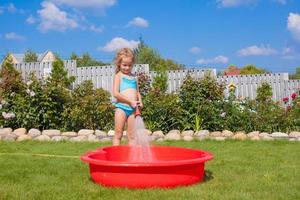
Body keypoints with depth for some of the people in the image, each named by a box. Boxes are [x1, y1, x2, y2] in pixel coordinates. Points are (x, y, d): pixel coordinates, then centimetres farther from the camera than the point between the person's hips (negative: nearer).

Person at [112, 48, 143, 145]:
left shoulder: (134, 77, 17)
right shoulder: (118, 75, 2)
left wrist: (139, 102, -2)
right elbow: (115, 93, -9)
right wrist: (130, 101, -13)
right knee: (118, 134, 1)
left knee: (132, 136, 7)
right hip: (121, 108, -4)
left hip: (132, 109, 4)